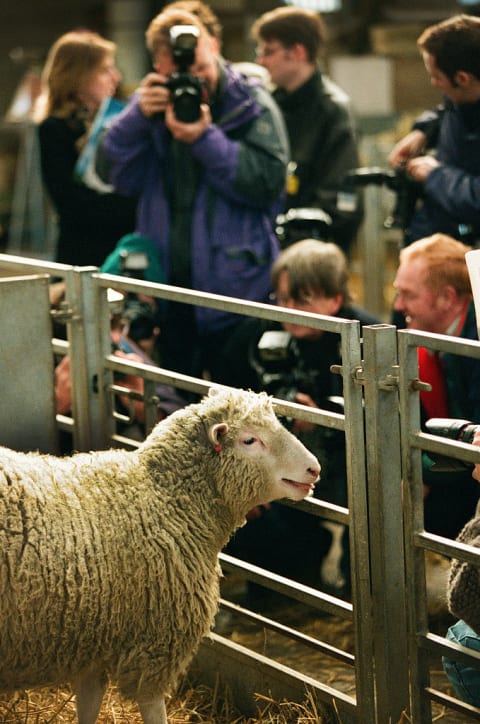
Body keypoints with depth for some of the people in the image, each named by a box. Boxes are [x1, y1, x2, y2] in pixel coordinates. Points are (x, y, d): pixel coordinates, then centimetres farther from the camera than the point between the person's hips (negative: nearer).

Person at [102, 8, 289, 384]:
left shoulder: (252, 104, -4)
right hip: (169, 284, 4)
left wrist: (206, 139, -22)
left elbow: (268, 181, -17)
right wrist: (139, 116, -15)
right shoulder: (155, 101, 8)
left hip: (235, 282, -4)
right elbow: (119, 176, -1)